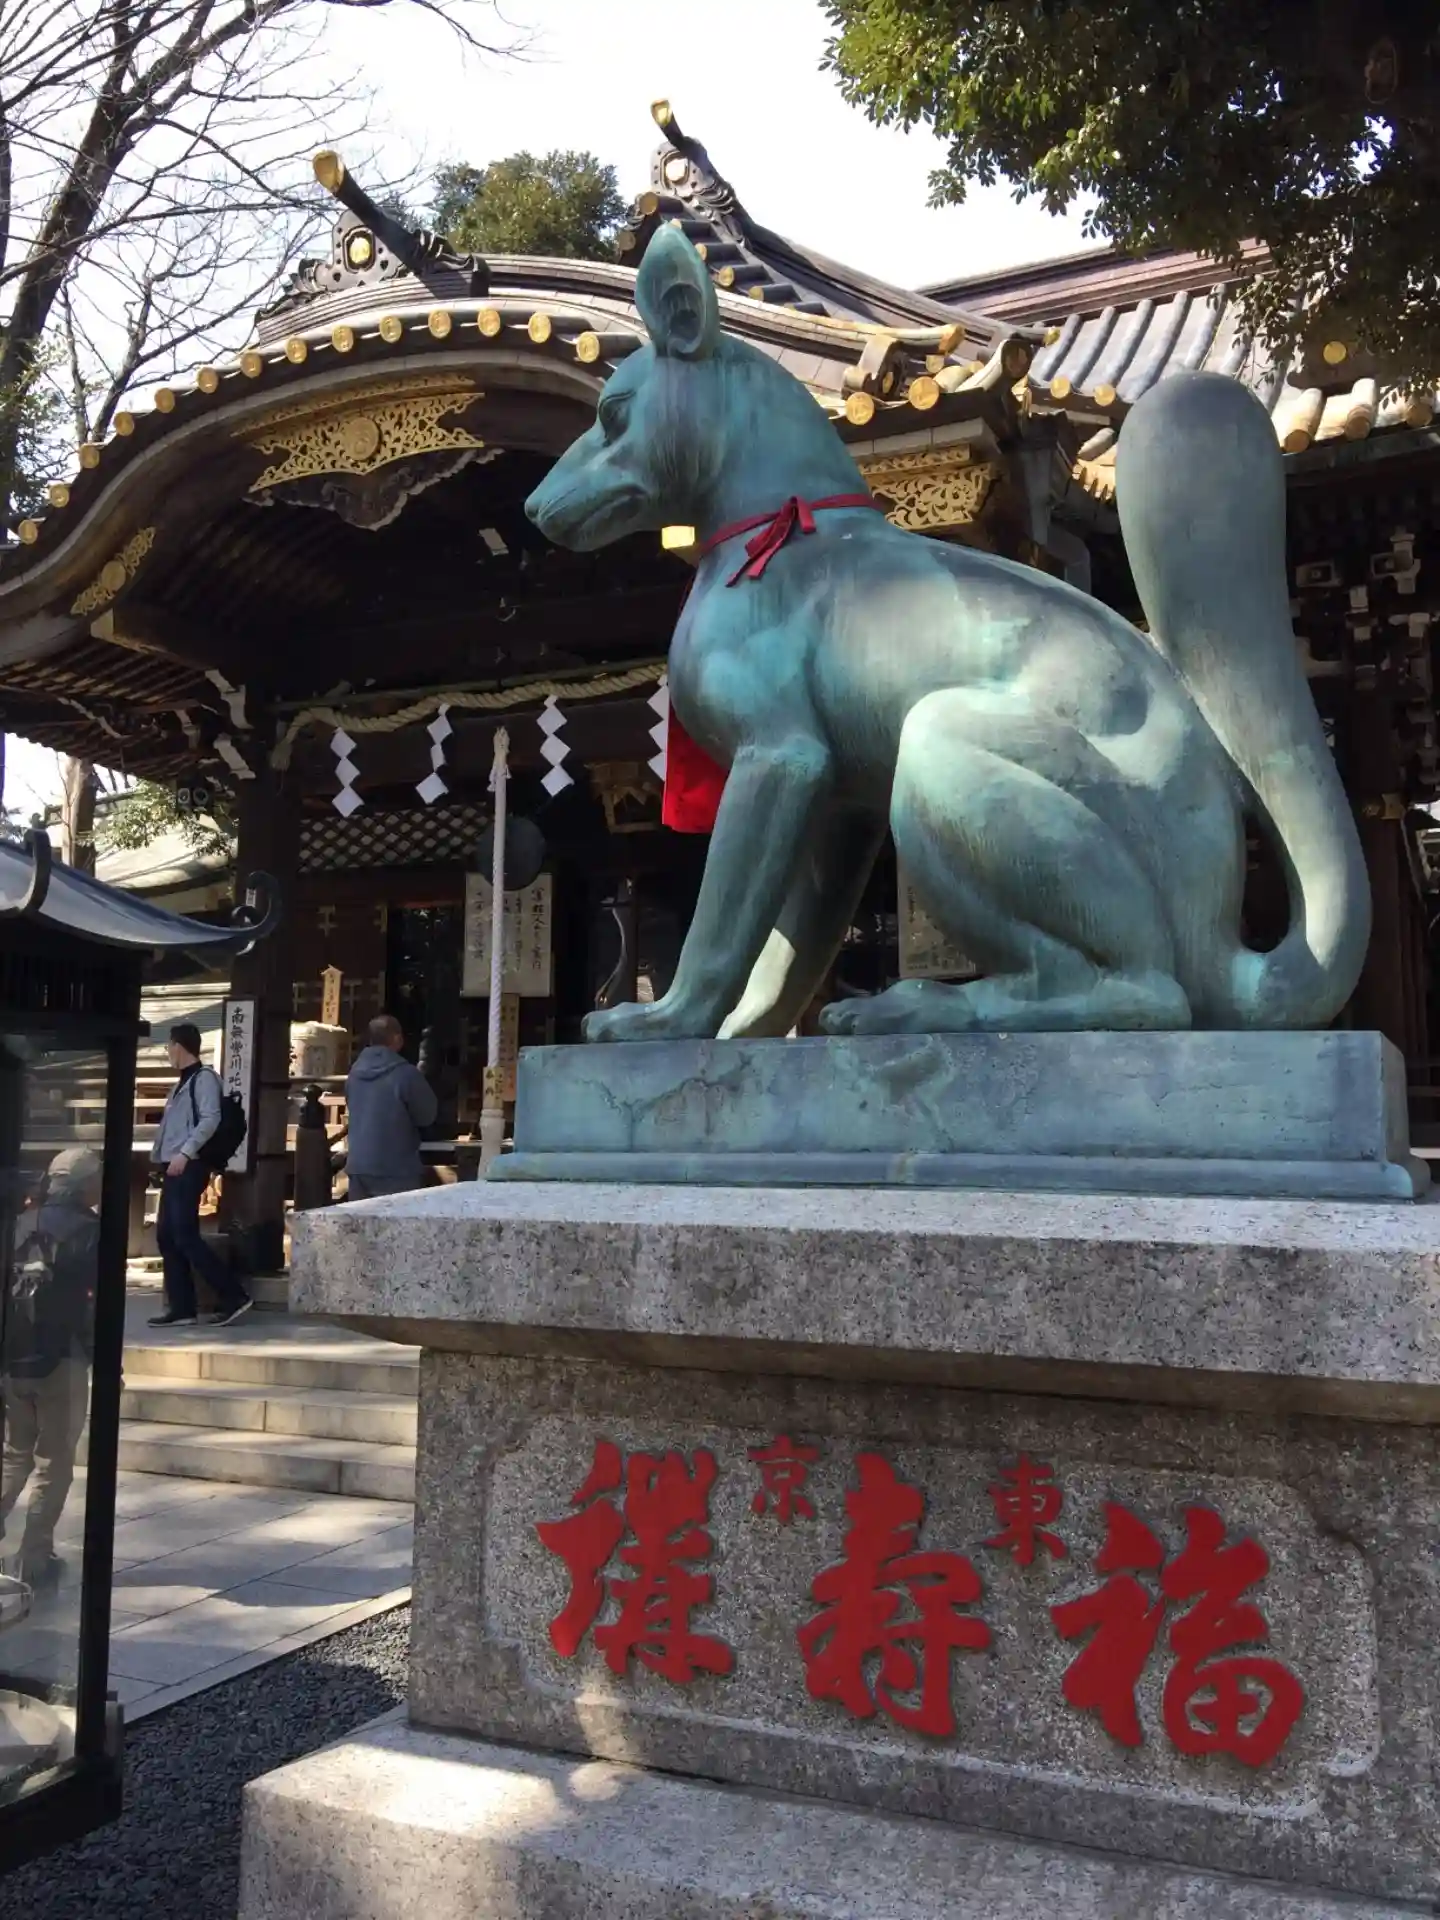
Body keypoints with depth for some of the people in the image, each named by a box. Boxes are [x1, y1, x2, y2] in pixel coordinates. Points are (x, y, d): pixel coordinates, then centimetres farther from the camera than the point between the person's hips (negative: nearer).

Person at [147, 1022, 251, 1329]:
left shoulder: (204, 1077, -7)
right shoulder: (183, 1082, 20)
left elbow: (210, 1119, -18)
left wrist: (185, 1153, -23)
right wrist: (161, 1156, 17)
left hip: (189, 1167, -9)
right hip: (175, 1168, 9)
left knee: (185, 1236, -12)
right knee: (166, 1236, 6)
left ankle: (234, 1297, -10)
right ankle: (181, 1308, 8)